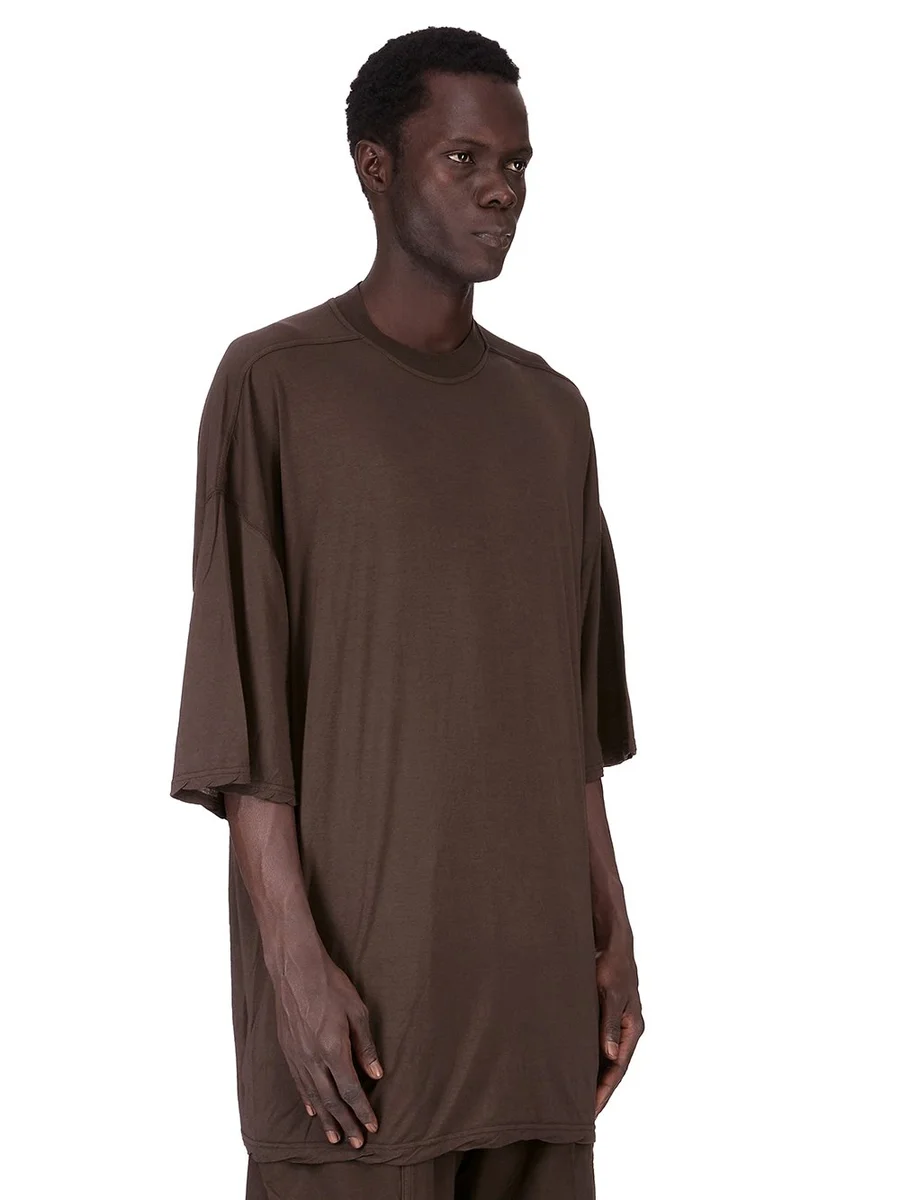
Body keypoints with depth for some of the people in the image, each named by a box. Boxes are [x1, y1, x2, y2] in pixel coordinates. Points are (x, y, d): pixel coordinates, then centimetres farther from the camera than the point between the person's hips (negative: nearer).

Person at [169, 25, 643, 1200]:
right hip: (361, 977, -5)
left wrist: (614, 930, 12)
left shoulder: (551, 411, 13)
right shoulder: (275, 385, -4)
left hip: (534, 978, 5)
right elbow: (241, 708, -8)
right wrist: (295, 960, -14)